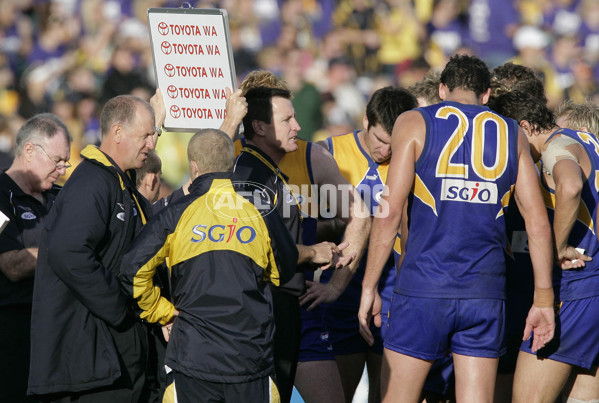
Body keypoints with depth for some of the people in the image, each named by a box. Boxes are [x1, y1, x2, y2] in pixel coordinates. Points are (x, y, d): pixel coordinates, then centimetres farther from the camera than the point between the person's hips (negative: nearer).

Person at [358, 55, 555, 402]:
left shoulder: (414, 123, 5)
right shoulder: (512, 133, 13)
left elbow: (391, 212, -4)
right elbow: (538, 221, 8)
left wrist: (369, 286, 0)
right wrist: (544, 298, 12)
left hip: (423, 287, -2)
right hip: (486, 294, 3)